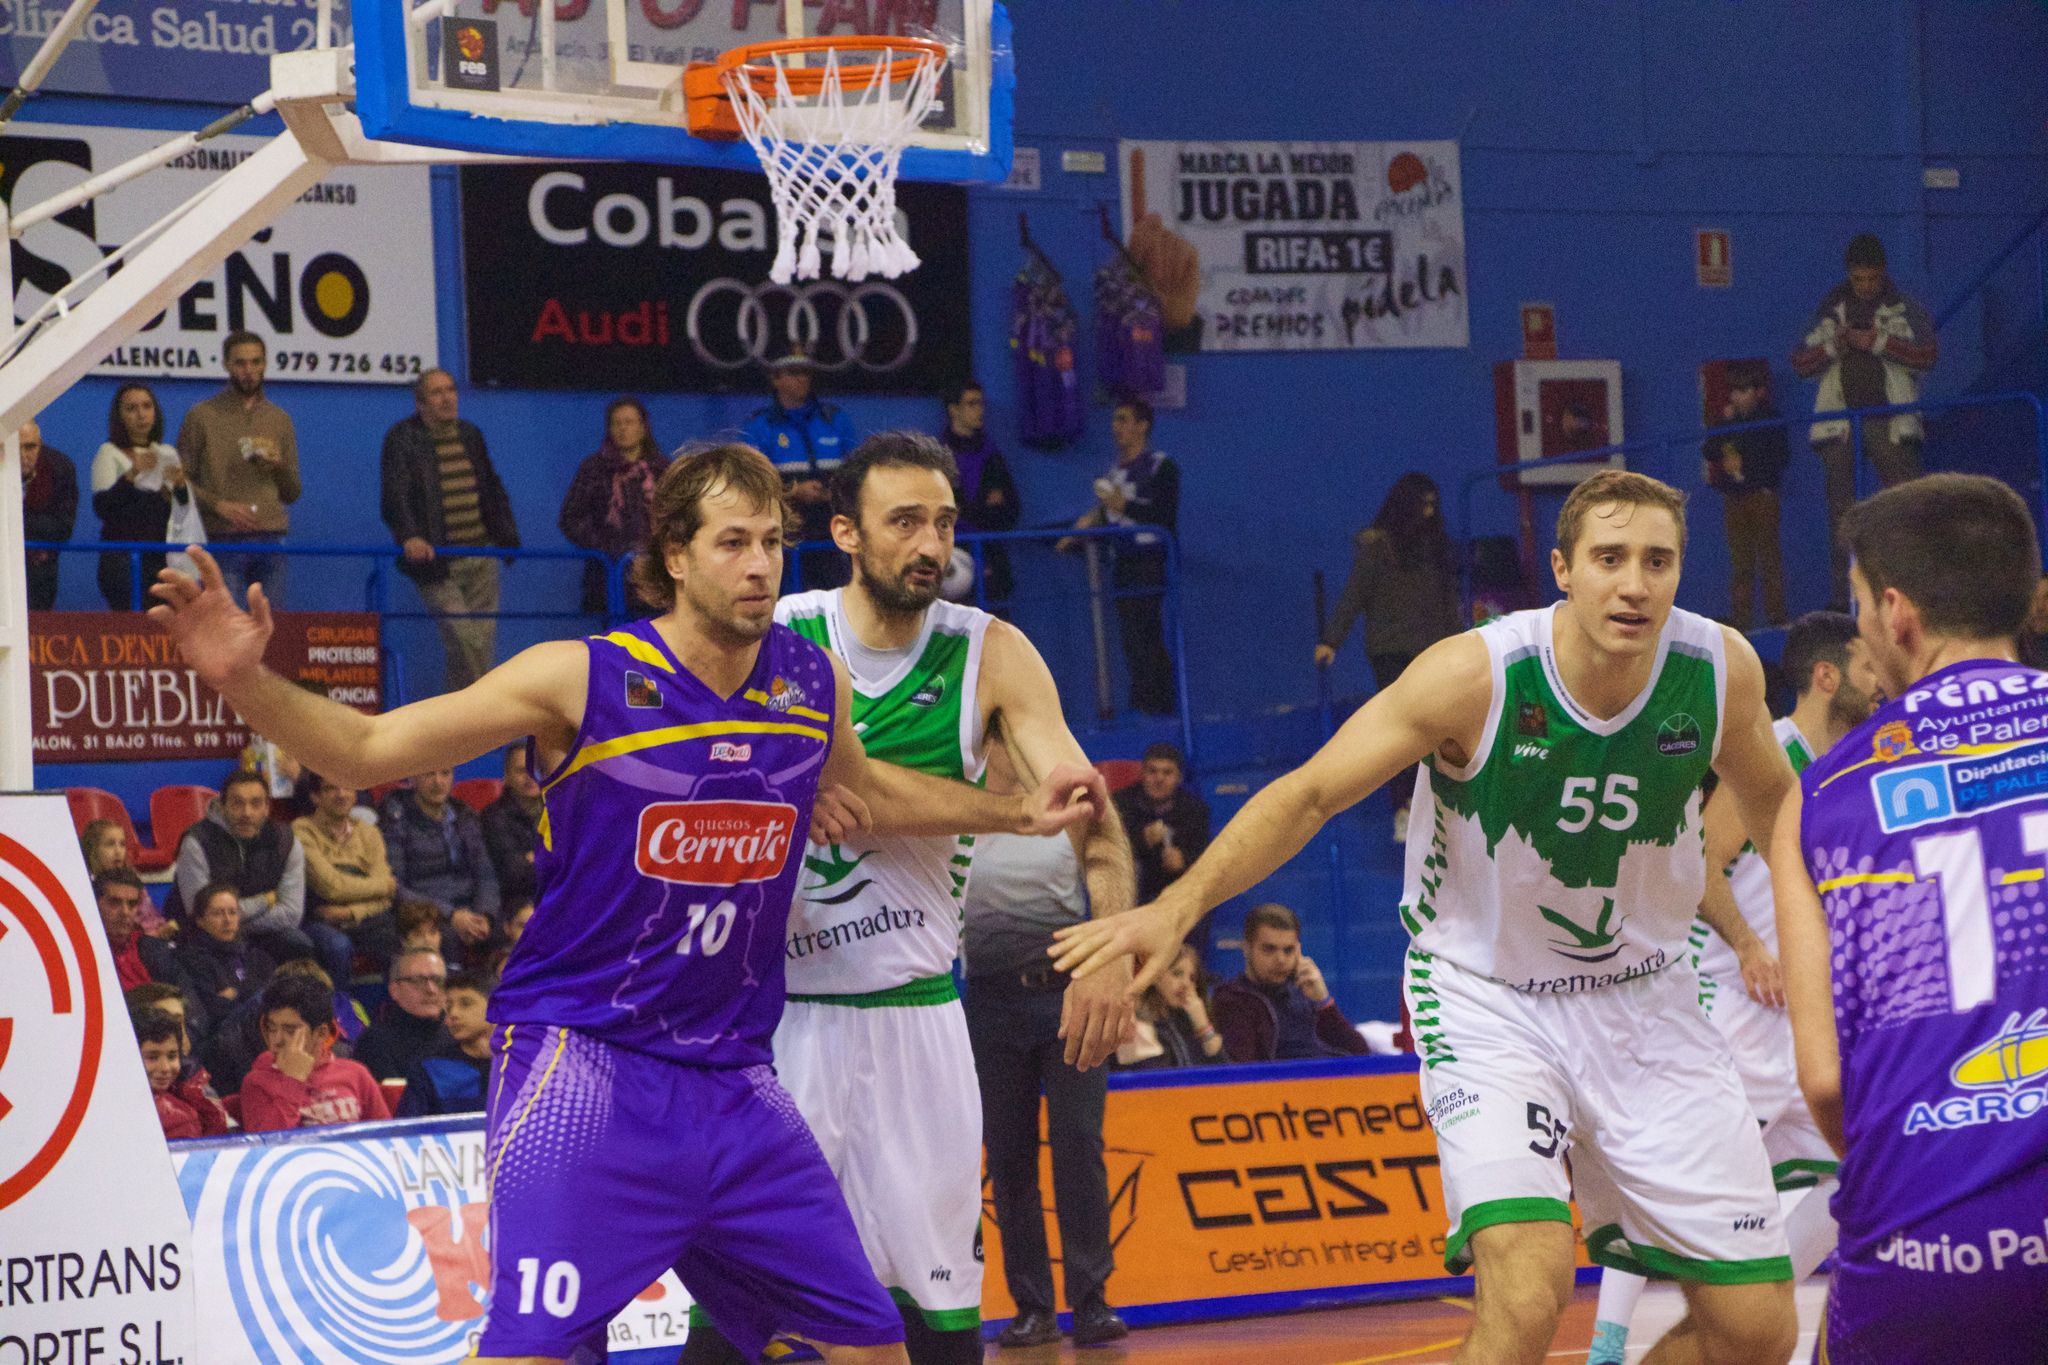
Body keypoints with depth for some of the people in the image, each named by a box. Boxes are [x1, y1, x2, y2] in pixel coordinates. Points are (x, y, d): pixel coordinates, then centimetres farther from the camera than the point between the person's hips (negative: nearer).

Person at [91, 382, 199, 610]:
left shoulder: (167, 453, 16)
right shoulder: (110, 453, 2)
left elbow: (185, 511, 13)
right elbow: (102, 507, -12)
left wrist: (180, 484, -7)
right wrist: (132, 474, -25)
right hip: (123, 555, -4)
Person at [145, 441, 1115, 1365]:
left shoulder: (812, 683, 4)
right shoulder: (582, 679, -10)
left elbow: (861, 789, 29)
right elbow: (368, 750, -9)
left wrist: (1019, 812, 30)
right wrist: (246, 681, -25)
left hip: (732, 1080, 6)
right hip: (582, 1057, -6)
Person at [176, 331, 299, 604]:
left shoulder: (280, 420, 16)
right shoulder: (202, 416, 5)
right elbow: (181, 481, 2)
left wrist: (279, 465, -3)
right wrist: (219, 505, -13)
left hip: (270, 539, 4)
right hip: (222, 539, -3)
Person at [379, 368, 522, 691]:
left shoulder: (470, 435, 14)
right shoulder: (401, 439, -5)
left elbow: (493, 489, 23)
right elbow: (394, 495, -16)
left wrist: (508, 537, 15)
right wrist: (409, 536, -31)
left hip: (481, 558, 6)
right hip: (439, 563, -6)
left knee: (485, 640, 6)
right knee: (463, 641, -14)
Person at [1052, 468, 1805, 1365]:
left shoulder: (1722, 669, -12)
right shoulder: (1475, 675, -23)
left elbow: (1770, 798, 11)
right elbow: (1309, 793, -19)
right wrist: (1179, 906, -32)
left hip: (1646, 998, 4)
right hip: (1488, 997, -4)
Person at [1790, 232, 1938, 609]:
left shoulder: (1905, 311, 8)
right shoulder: (1831, 313, 14)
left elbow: (1927, 356, -5)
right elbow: (1800, 364, 12)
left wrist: (1880, 342, -15)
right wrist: (1831, 347, -7)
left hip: (1889, 420, -2)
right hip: (1840, 423, 2)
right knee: (1841, 506, -1)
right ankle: (1843, 591, 0)